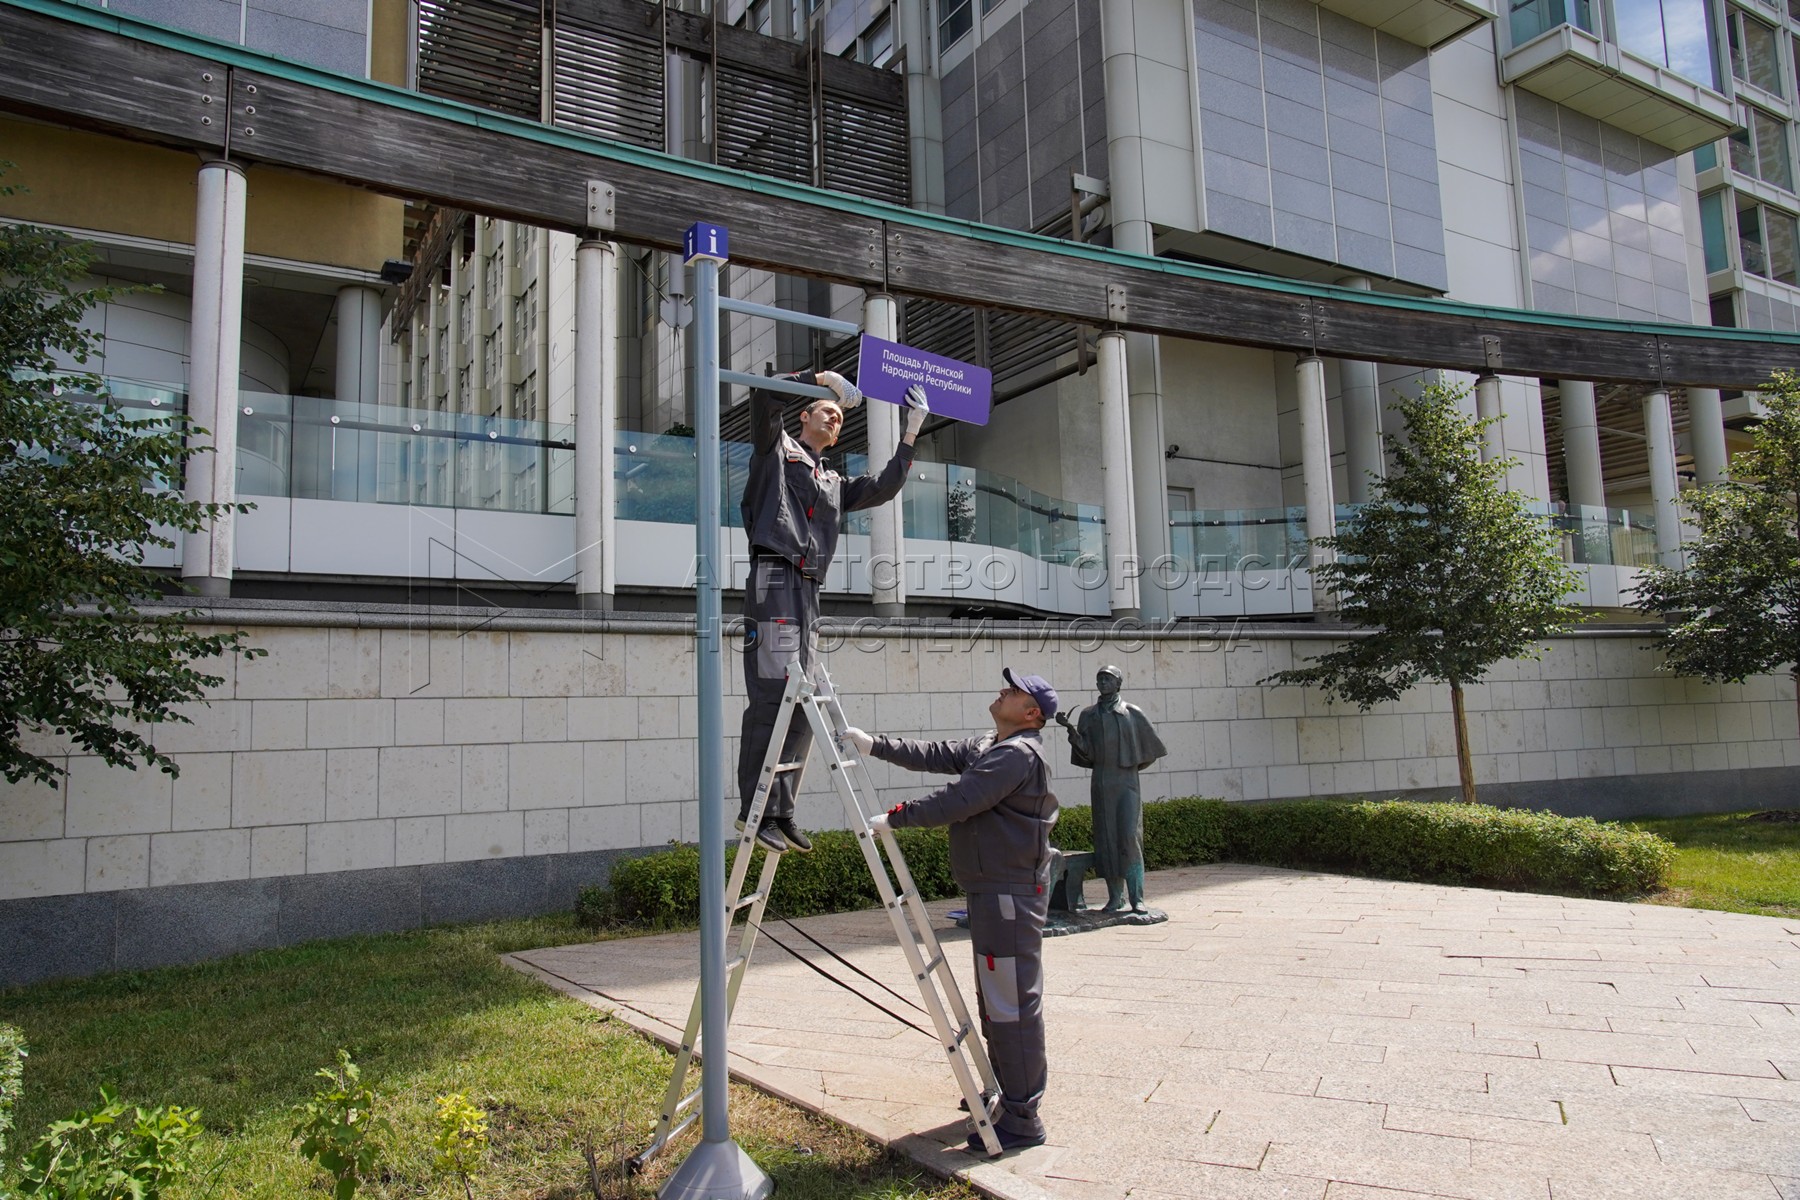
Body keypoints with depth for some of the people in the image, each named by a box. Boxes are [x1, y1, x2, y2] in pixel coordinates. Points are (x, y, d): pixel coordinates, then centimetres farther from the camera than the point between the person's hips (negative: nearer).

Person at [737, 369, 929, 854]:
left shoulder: (833, 483, 31)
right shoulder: (776, 449, 14)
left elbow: (882, 489, 29)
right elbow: (765, 394, 0)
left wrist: (910, 435, 26)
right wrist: (821, 377, 4)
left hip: (807, 594, 7)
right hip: (774, 581, -7)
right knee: (769, 699, -14)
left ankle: (781, 810, 5)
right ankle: (754, 809, -11)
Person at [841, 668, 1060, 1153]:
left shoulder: (1019, 754, -18)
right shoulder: (987, 747, 16)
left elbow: (959, 800, -24)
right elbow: (934, 755, 14)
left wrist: (895, 817, -18)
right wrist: (876, 746, 8)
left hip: (1011, 894, -11)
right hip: (991, 891, 11)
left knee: (1012, 1002, -6)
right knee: (993, 997, 20)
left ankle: (1022, 1118, 1)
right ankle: (1003, 1090, 34)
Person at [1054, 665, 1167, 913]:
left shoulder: (1133, 713, 3)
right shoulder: (1089, 714, 9)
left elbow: (1151, 747, 10)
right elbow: (1085, 752, 0)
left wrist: (1133, 766, 9)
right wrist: (1070, 729, -12)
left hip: (1126, 783, -2)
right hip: (1101, 783, 3)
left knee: (1129, 837, -10)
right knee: (1106, 840, 1)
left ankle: (1137, 898, -8)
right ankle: (1116, 897, 7)